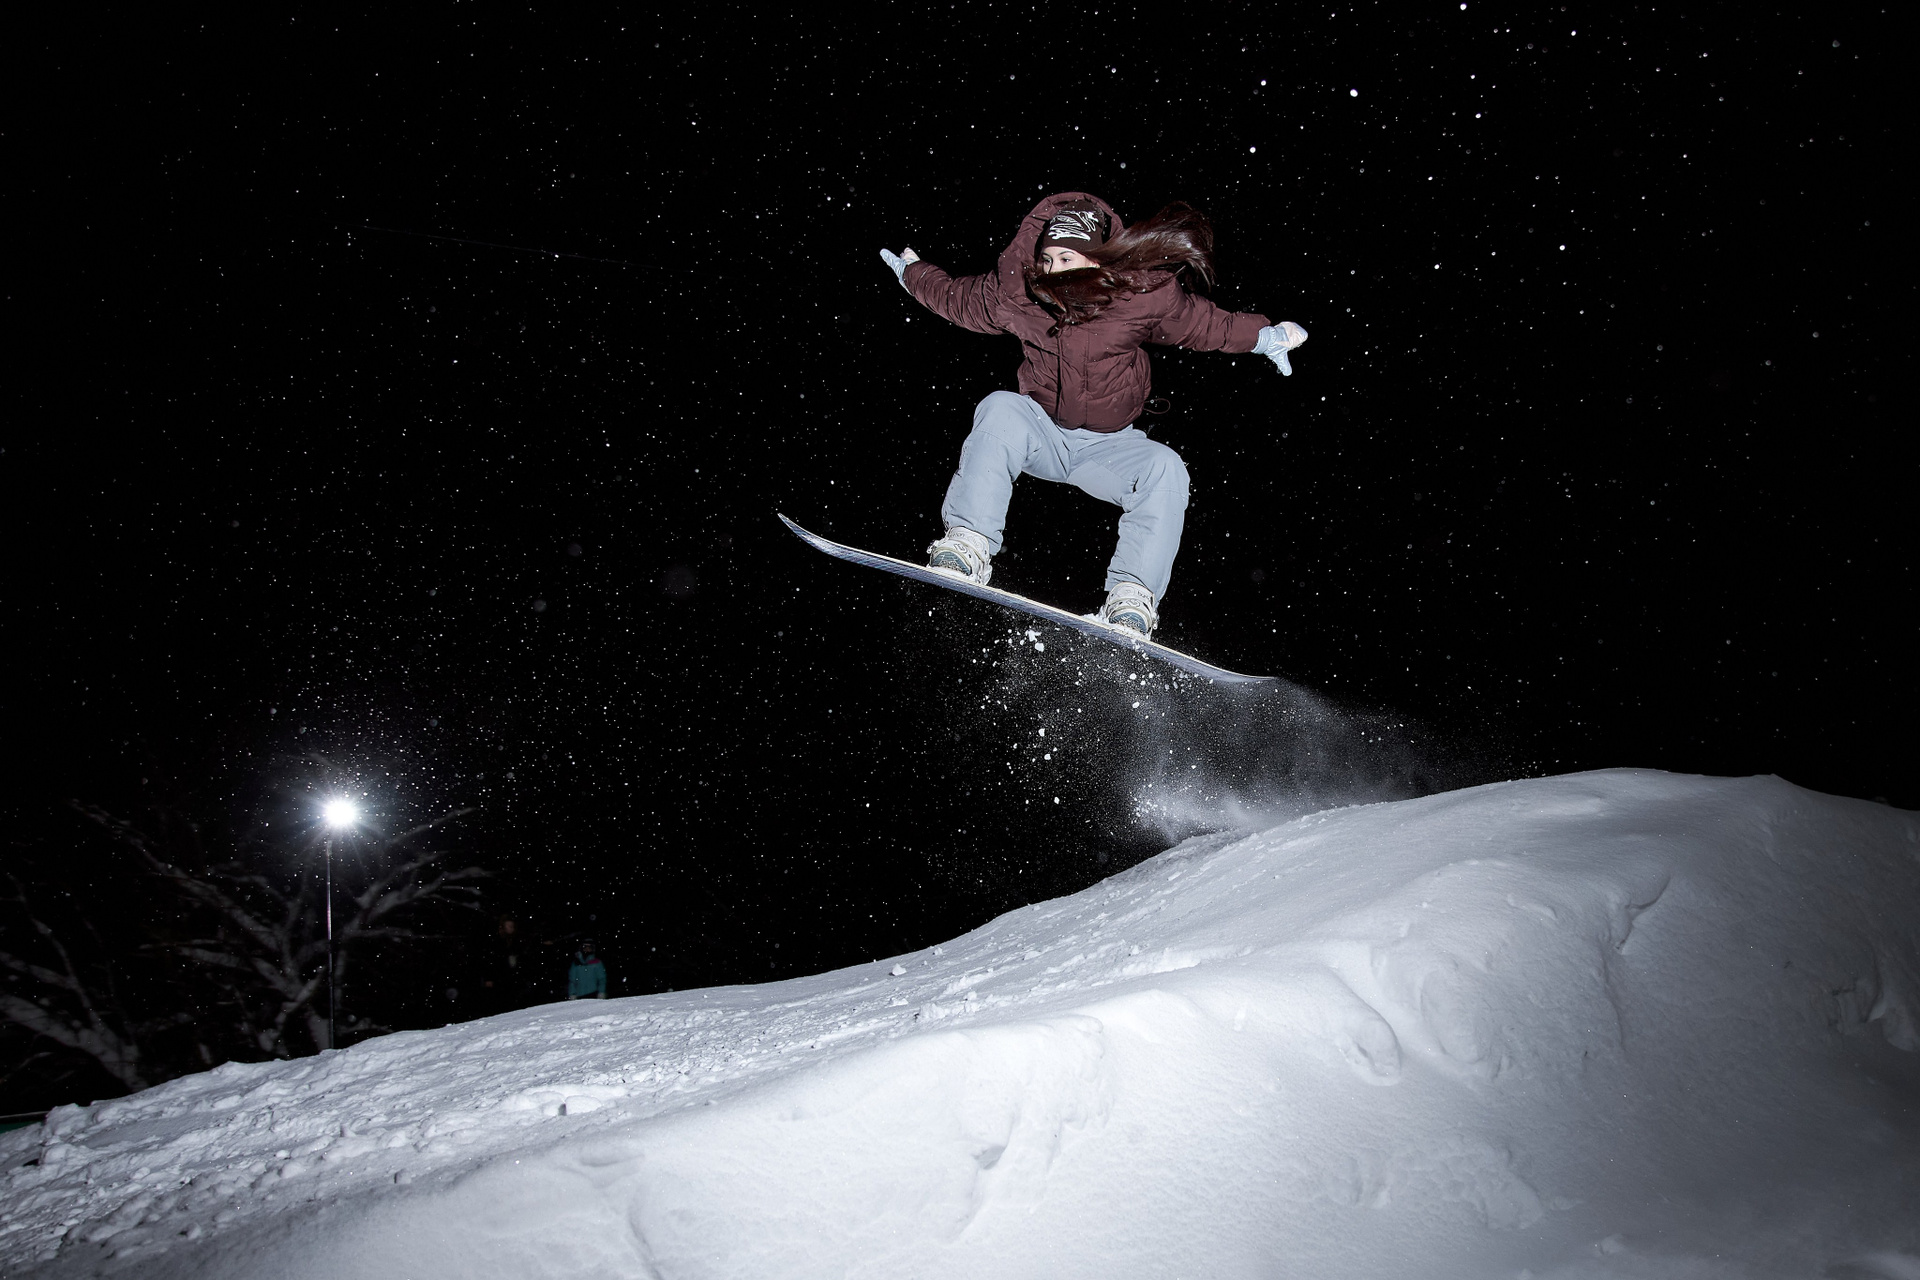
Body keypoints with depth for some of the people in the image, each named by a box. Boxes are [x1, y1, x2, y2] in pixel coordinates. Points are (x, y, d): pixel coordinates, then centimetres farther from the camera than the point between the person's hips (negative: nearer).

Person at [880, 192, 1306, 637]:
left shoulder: (1143, 297, -17)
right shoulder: (1015, 293, -11)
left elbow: (1207, 324, -1)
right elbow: (954, 296, 10)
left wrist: (1264, 336, -12)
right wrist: (912, 272, 22)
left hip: (1109, 447, 0)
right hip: (1039, 434, 0)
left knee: (1165, 469, -29)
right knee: (1002, 409, -31)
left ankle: (1132, 601, -38)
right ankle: (969, 546, -38)